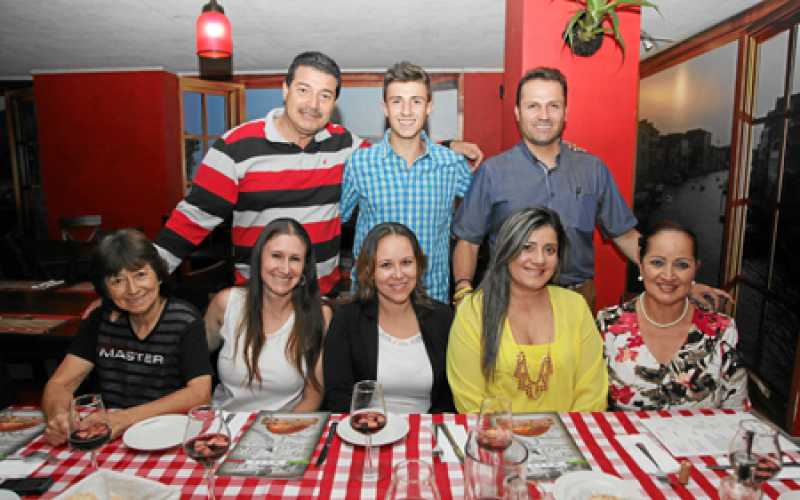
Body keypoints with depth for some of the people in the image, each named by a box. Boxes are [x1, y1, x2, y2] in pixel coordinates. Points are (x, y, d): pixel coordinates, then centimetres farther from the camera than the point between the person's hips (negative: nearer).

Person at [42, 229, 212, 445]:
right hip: (109, 438, 3)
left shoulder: (185, 321, -10)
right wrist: (58, 416, -21)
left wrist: (127, 417, -27)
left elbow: (200, 393, -18)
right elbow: (59, 384, 2)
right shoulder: (100, 320, 3)